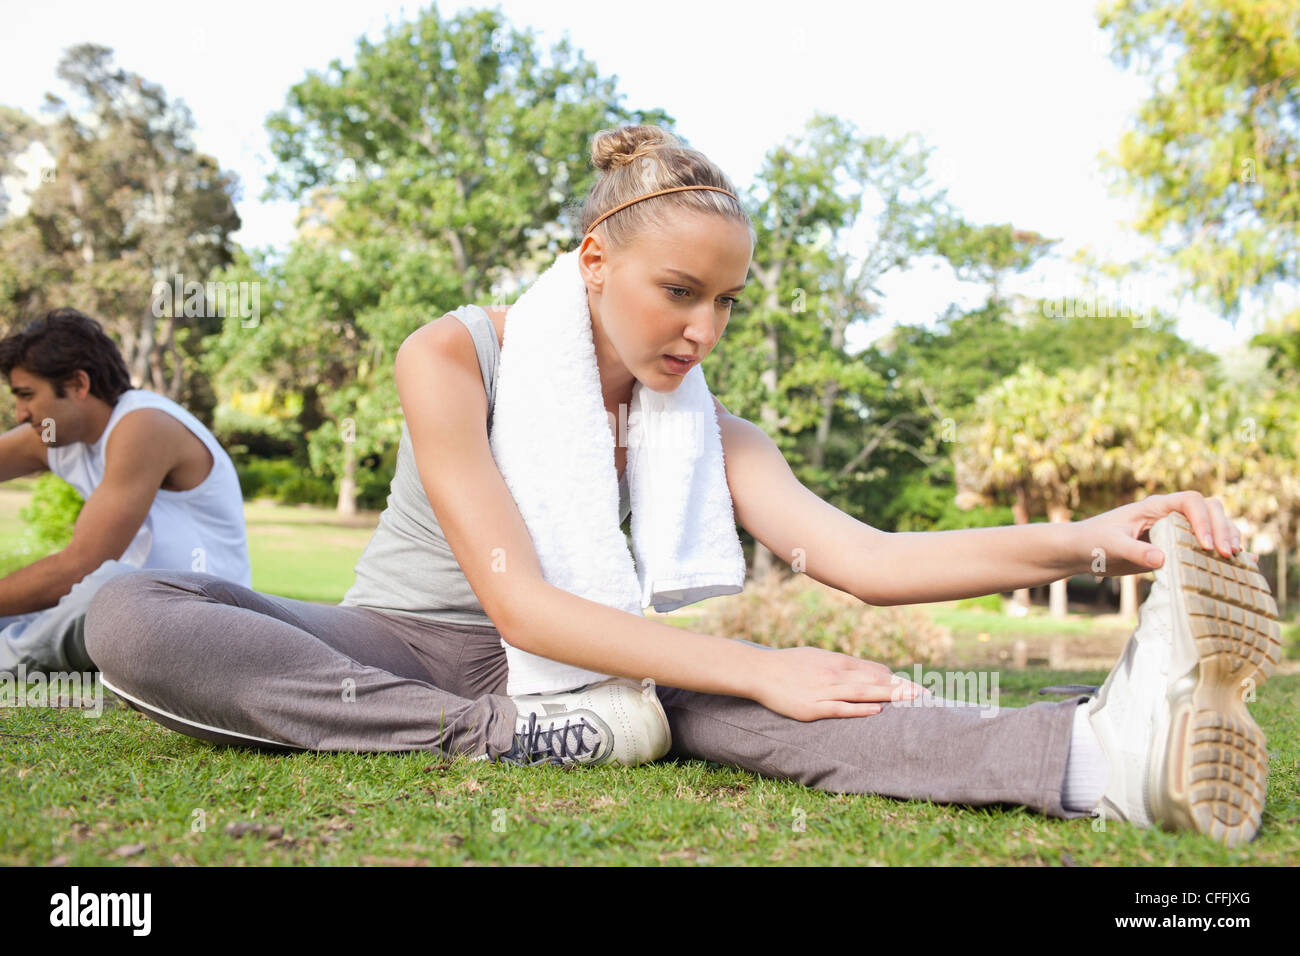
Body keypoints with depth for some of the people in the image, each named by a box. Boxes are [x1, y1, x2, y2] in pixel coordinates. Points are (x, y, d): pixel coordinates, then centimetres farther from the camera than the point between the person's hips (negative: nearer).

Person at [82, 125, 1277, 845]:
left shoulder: (705, 432, -5)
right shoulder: (452, 358, -17)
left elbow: (860, 555, -20)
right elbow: (516, 601, -25)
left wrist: (1082, 541, -37)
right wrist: (758, 667, -33)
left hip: (551, 662, 2)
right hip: (397, 647, -1)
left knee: (699, 698, -34)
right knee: (129, 615, -30)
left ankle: (1089, 755, -52)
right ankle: (504, 742, -36)